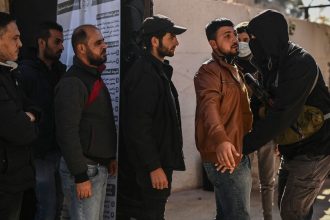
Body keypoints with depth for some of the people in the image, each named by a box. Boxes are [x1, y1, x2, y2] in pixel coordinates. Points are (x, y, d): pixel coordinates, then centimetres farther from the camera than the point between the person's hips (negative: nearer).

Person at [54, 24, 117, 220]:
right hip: (84, 169, -9)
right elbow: (67, 132, -22)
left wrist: (110, 157, 17)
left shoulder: (95, 78, 14)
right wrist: (80, 176, -22)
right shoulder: (73, 83, -16)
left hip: (99, 167, 9)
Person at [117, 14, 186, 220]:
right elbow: (138, 127, -23)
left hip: (158, 160, 10)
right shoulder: (145, 74, -18)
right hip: (149, 168, -10)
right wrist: (153, 166, -21)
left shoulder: (159, 71, 13)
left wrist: (163, 162, 15)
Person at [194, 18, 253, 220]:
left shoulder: (234, 70, 18)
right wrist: (220, 139, -48)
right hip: (225, 156, -9)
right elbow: (209, 106, -31)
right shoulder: (209, 71, -13)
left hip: (239, 154, 9)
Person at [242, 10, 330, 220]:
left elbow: (281, 115, -28)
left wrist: (242, 146, -28)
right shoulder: (274, 64, 5)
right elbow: (269, 108, 11)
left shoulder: (300, 62, -21)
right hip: (293, 150, 9)